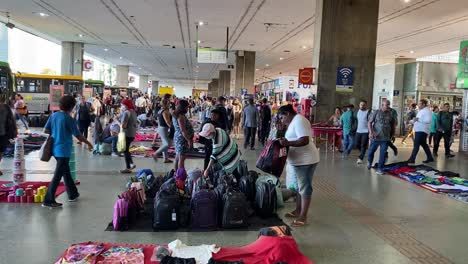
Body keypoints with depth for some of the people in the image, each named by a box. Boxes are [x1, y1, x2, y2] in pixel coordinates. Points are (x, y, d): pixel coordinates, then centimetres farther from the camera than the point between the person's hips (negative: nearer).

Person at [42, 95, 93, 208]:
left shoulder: (54, 115, 4)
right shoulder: (69, 119, -15)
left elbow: (46, 130, 7)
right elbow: (78, 135, -10)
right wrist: (88, 143, 4)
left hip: (55, 148, 8)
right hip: (64, 150, -8)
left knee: (66, 172, 20)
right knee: (57, 176, -2)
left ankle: (73, 194, 33)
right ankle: (48, 201, 1)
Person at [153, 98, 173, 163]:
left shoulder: (160, 111, 13)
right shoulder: (165, 112, -17)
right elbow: (167, 122, -22)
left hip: (160, 128, 11)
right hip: (163, 129, -11)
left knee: (164, 144, 14)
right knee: (167, 144, -9)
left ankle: (166, 158, 19)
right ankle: (155, 154, -7)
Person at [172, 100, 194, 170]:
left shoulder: (175, 115, 12)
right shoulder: (181, 116, -19)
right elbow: (183, 130, -23)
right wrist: (189, 140, -20)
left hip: (178, 137, 10)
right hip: (182, 139, -10)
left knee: (178, 158, 15)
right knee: (182, 158, -6)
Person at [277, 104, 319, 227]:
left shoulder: (299, 121, -18)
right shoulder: (294, 122, 15)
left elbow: (305, 140, -27)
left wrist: (288, 143, -30)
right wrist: (285, 142, 6)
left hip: (305, 160, -11)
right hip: (298, 160, 11)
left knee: (304, 188, -4)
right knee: (299, 187, 18)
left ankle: (303, 217, 2)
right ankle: (298, 211, 30)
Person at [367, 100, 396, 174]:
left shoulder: (390, 114, 5)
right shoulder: (376, 112, -4)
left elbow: (393, 124, 19)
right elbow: (369, 122, -4)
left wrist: (391, 134, 15)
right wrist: (371, 132, -16)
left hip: (385, 138, 2)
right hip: (375, 137, -2)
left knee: (383, 154, -1)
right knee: (371, 151, 10)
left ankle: (379, 169, 7)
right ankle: (369, 162, 38)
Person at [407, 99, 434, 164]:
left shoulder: (427, 111, -12)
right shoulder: (421, 111, 19)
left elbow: (428, 120, -25)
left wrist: (418, 119, -29)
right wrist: (411, 121, 14)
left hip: (422, 131, -10)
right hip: (418, 130, 10)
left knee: (416, 145, -11)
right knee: (424, 144, 16)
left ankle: (412, 159, -10)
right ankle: (430, 158, 25)